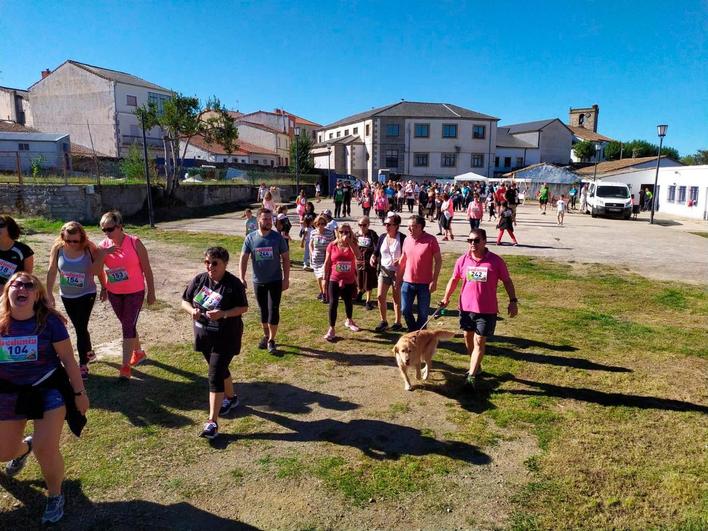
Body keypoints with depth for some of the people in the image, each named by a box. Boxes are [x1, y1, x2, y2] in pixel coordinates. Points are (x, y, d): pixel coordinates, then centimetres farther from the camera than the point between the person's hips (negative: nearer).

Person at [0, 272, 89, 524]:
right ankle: (25, 447, 56)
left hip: (48, 389, -3)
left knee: (45, 449, -12)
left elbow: (68, 359, -10)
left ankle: (55, 495, 18)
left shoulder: (49, 321, -17)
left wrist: (80, 393, -6)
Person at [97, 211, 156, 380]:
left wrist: (151, 292, -6)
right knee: (127, 324, 18)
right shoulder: (103, 245, -3)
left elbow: (146, 269, -8)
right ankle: (138, 352, 40)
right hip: (114, 293, 5)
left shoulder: (134, 243, -14)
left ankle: (125, 366, 1)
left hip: (134, 292, -5)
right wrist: (104, 253, -18)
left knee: (128, 326, -6)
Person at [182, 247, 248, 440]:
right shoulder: (199, 280, -1)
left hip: (225, 338, -5)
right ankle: (231, 398, 48)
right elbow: (185, 301, 5)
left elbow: (243, 308, -11)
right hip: (204, 336, 6)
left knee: (215, 376, -9)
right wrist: (192, 311, -17)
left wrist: (223, 314, -26)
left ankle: (212, 422, -4)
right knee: (220, 369, 22)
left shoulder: (233, 284, -14)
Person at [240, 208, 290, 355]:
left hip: (275, 281, -2)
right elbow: (244, 259, -1)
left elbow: (286, 258, -2)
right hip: (258, 282, 2)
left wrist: (286, 278, -5)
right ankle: (266, 336, 31)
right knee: (263, 310, 14)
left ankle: (271, 340, 8)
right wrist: (242, 278, -11)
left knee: (273, 310, -3)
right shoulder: (250, 238, -4)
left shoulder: (278, 237, -7)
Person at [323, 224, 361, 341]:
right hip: (334, 280, -1)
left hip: (349, 281, 2)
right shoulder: (332, 245, -3)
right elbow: (327, 263, 2)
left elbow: (358, 256, -23)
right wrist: (325, 279, 1)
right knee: (333, 303, -5)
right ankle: (331, 329, 0)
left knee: (348, 302, 17)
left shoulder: (352, 245, -1)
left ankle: (349, 321, 41)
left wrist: (349, 242, -25)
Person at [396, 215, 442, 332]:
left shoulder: (431, 240, -11)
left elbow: (438, 260, -8)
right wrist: (398, 278, 12)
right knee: (405, 310, 6)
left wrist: (434, 281, -13)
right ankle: (413, 332, 28)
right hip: (407, 282, 4)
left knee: (423, 313, 7)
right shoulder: (407, 240, 3)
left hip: (424, 283, -4)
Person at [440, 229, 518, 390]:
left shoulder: (496, 261, -9)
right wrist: (446, 298, 3)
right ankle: (476, 366, 38)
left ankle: (471, 376, -1)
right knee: (468, 337, 16)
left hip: (487, 310, -4)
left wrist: (513, 301, -6)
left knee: (479, 341, -4)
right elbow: (454, 280, 9)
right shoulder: (463, 260, -1)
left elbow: (507, 281, 0)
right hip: (466, 307, 4)